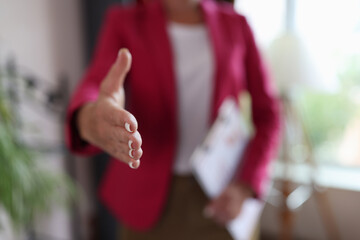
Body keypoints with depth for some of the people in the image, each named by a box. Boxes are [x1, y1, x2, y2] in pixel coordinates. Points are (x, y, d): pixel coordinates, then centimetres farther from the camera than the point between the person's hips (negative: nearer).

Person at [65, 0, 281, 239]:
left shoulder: (235, 25, 3)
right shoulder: (124, 23, -3)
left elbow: (266, 111, 3)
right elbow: (92, 89, -21)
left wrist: (246, 187, -8)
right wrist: (91, 120, -45)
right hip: (149, 193, -1)